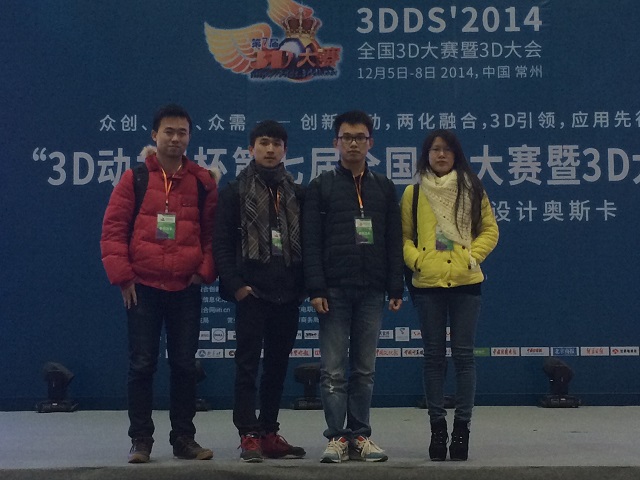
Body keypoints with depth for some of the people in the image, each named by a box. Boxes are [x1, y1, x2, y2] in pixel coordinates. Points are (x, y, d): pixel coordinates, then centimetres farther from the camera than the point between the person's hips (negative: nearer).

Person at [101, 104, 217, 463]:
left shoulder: (203, 181, 5)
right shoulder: (135, 178, 0)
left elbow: (212, 232, 9)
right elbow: (113, 228, -1)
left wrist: (205, 270, -2)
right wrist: (122, 275, -6)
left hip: (186, 289, 1)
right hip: (143, 287, -1)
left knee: (185, 365, 7)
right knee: (142, 365, 3)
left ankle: (184, 438, 19)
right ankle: (141, 440, 13)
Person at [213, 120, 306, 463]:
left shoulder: (296, 194, 13)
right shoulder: (236, 191, 3)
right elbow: (222, 242, -3)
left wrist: (303, 285, 4)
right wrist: (235, 284, -11)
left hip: (287, 293, 4)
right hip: (251, 292, -4)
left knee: (278, 366, 9)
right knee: (247, 364, -3)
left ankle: (269, 433, 17)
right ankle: (249, 435, 1)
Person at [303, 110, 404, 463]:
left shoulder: (384, 187, 12)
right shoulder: (321, 186, 4)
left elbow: (394, 242, 9)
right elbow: (311, 242, -2)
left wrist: (396, 289, 2)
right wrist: (316, 289, -11)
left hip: (371, 291, 2)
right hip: (334, 290, -2)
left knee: (365, 368, 6)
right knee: (333, 369, -1)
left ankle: (360, 436, 14)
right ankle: (337, 437, 5)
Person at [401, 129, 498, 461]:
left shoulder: (472, 190, 4)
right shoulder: (413, 193, 5)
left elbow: (489, 230, 7)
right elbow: (403, 236, 6)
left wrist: (473, 256, -7)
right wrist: (416, 259, -10)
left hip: (465, 283, 0)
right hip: (427, 284, 1)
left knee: (463, 354, 1)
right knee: (434, 356, 6)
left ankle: (462, 426, 9)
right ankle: (437, 426, 14)